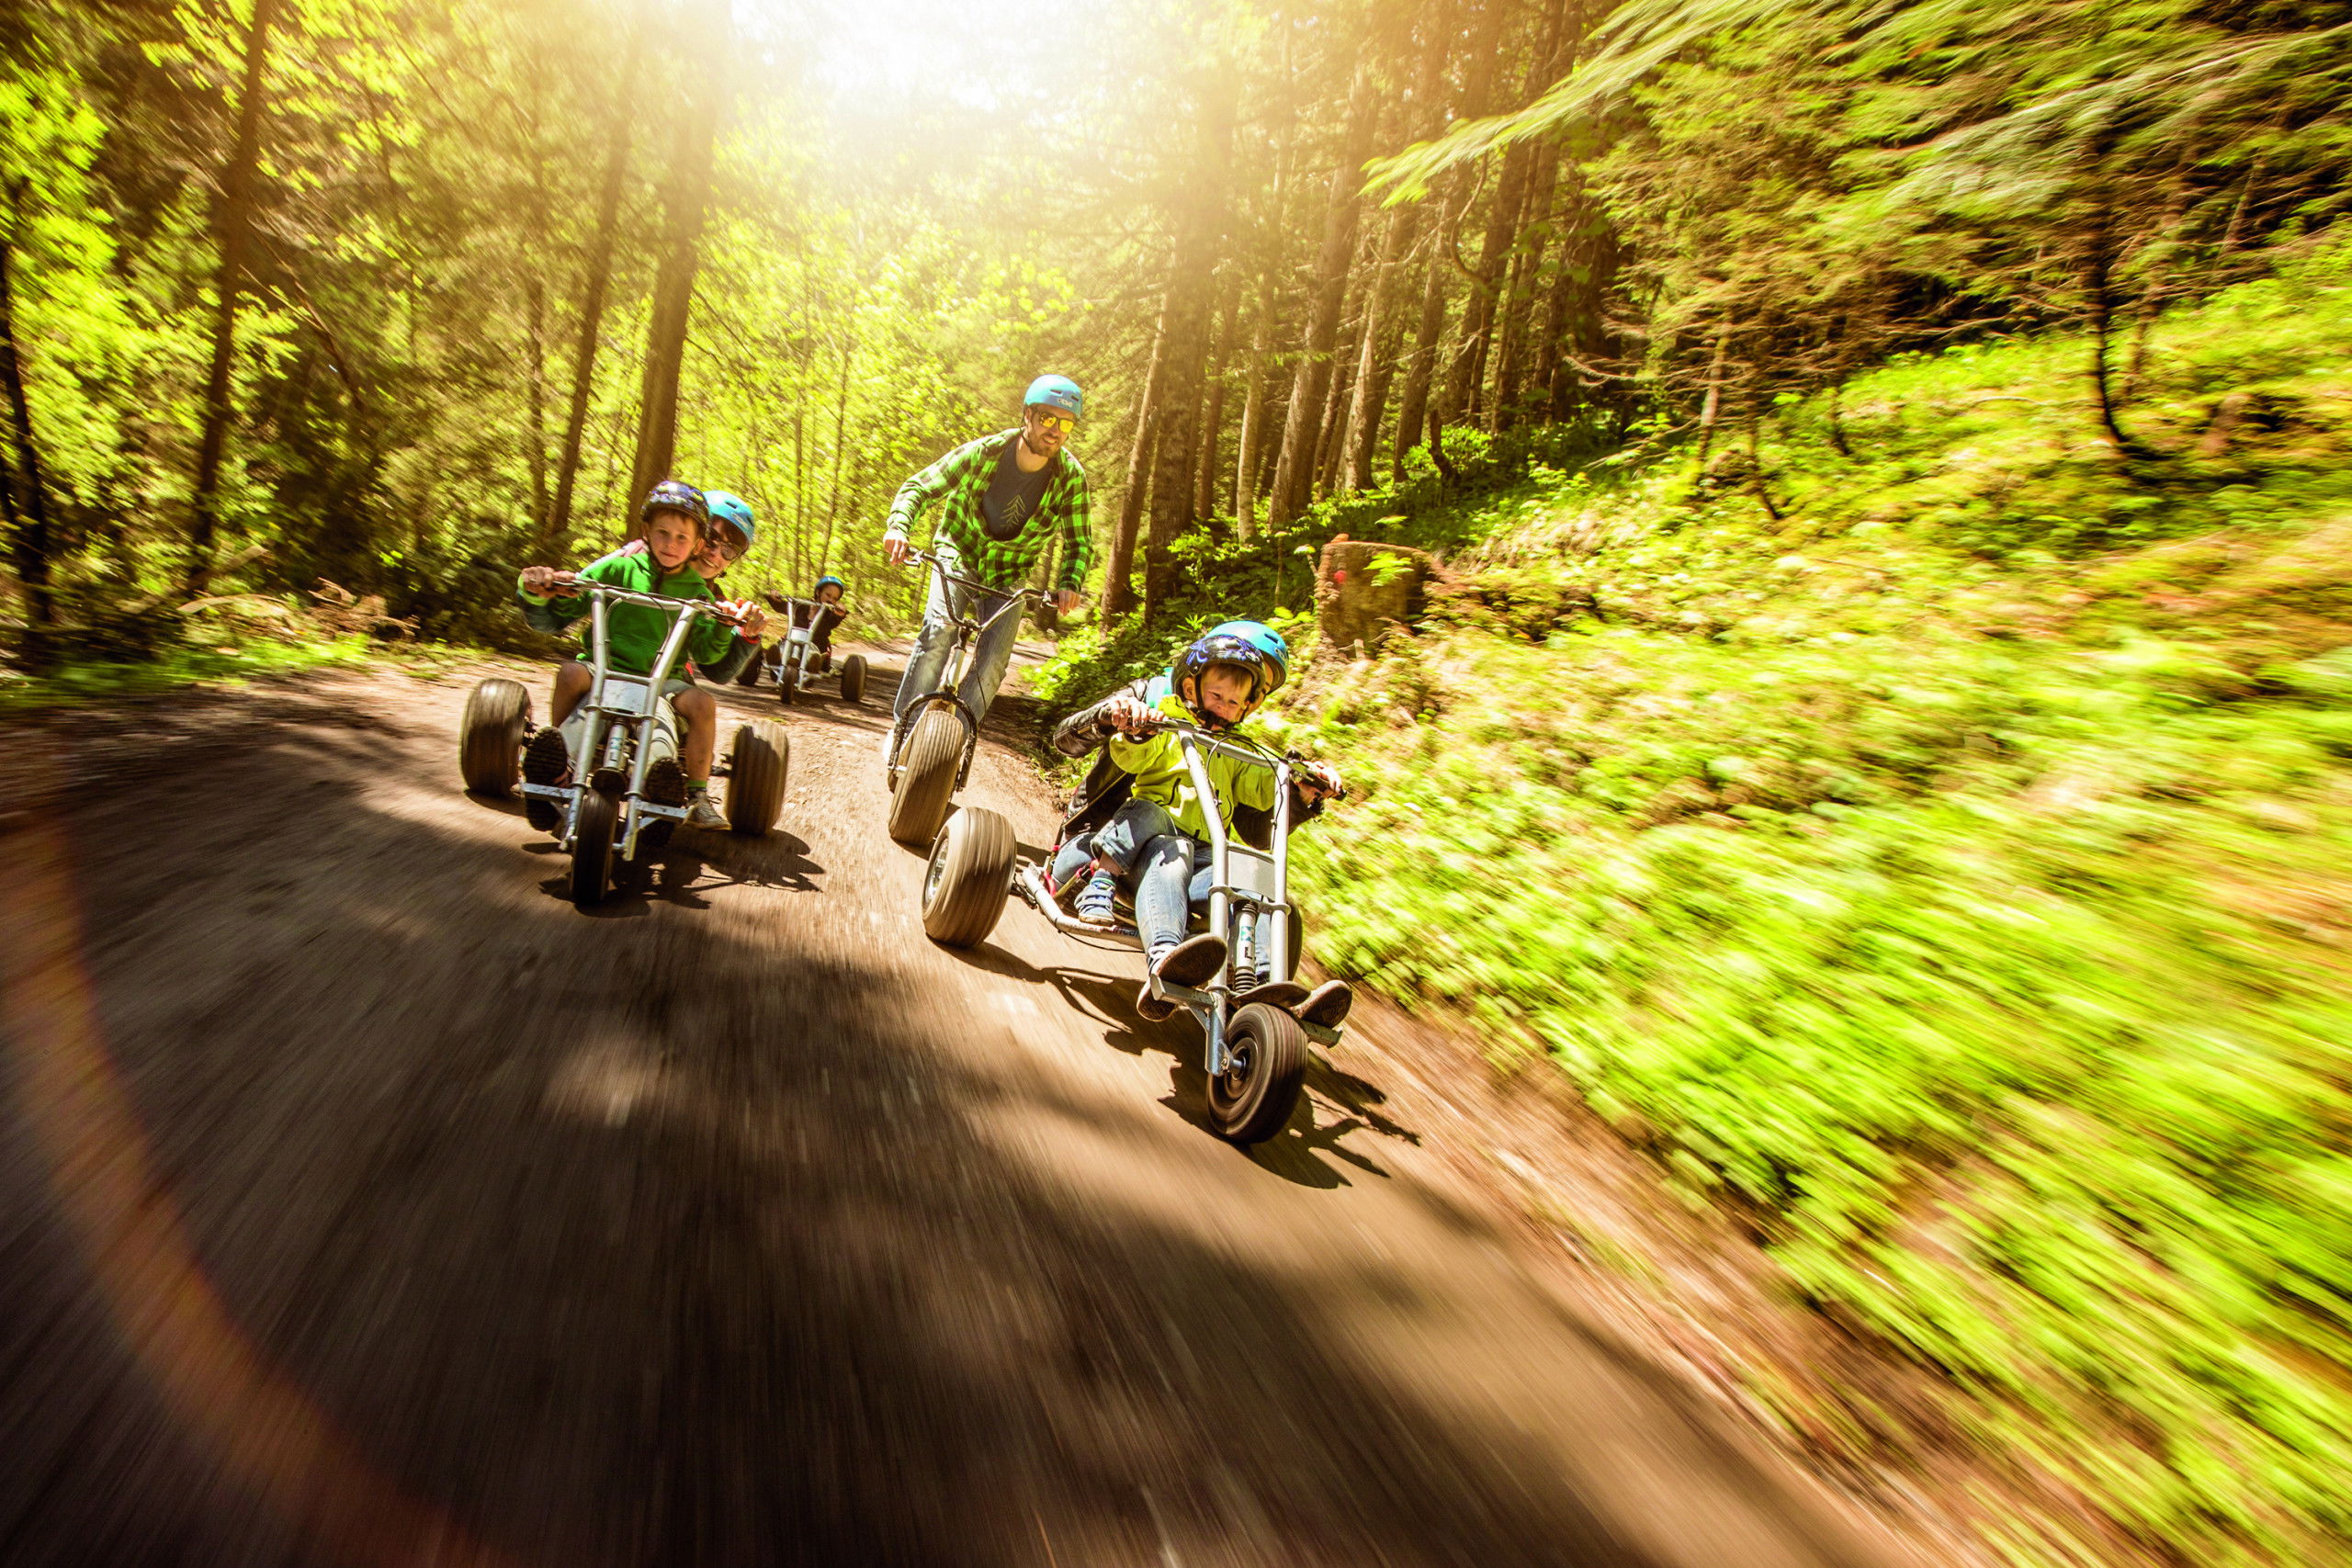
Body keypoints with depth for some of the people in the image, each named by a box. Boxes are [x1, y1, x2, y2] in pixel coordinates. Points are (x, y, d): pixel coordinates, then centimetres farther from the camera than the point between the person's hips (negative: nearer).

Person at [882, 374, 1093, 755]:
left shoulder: (1071, 478, -15)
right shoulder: (981, 453, -20)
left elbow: (1079, 542, -8)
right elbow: (919, 487, -15)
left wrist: (1070, 583, -28)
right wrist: (898, 526, -35)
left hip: (1007, 578, 2)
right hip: (958, 558, -2)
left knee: (994, 661, -16)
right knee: (939, 631, -26)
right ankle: (903, 724, -13)